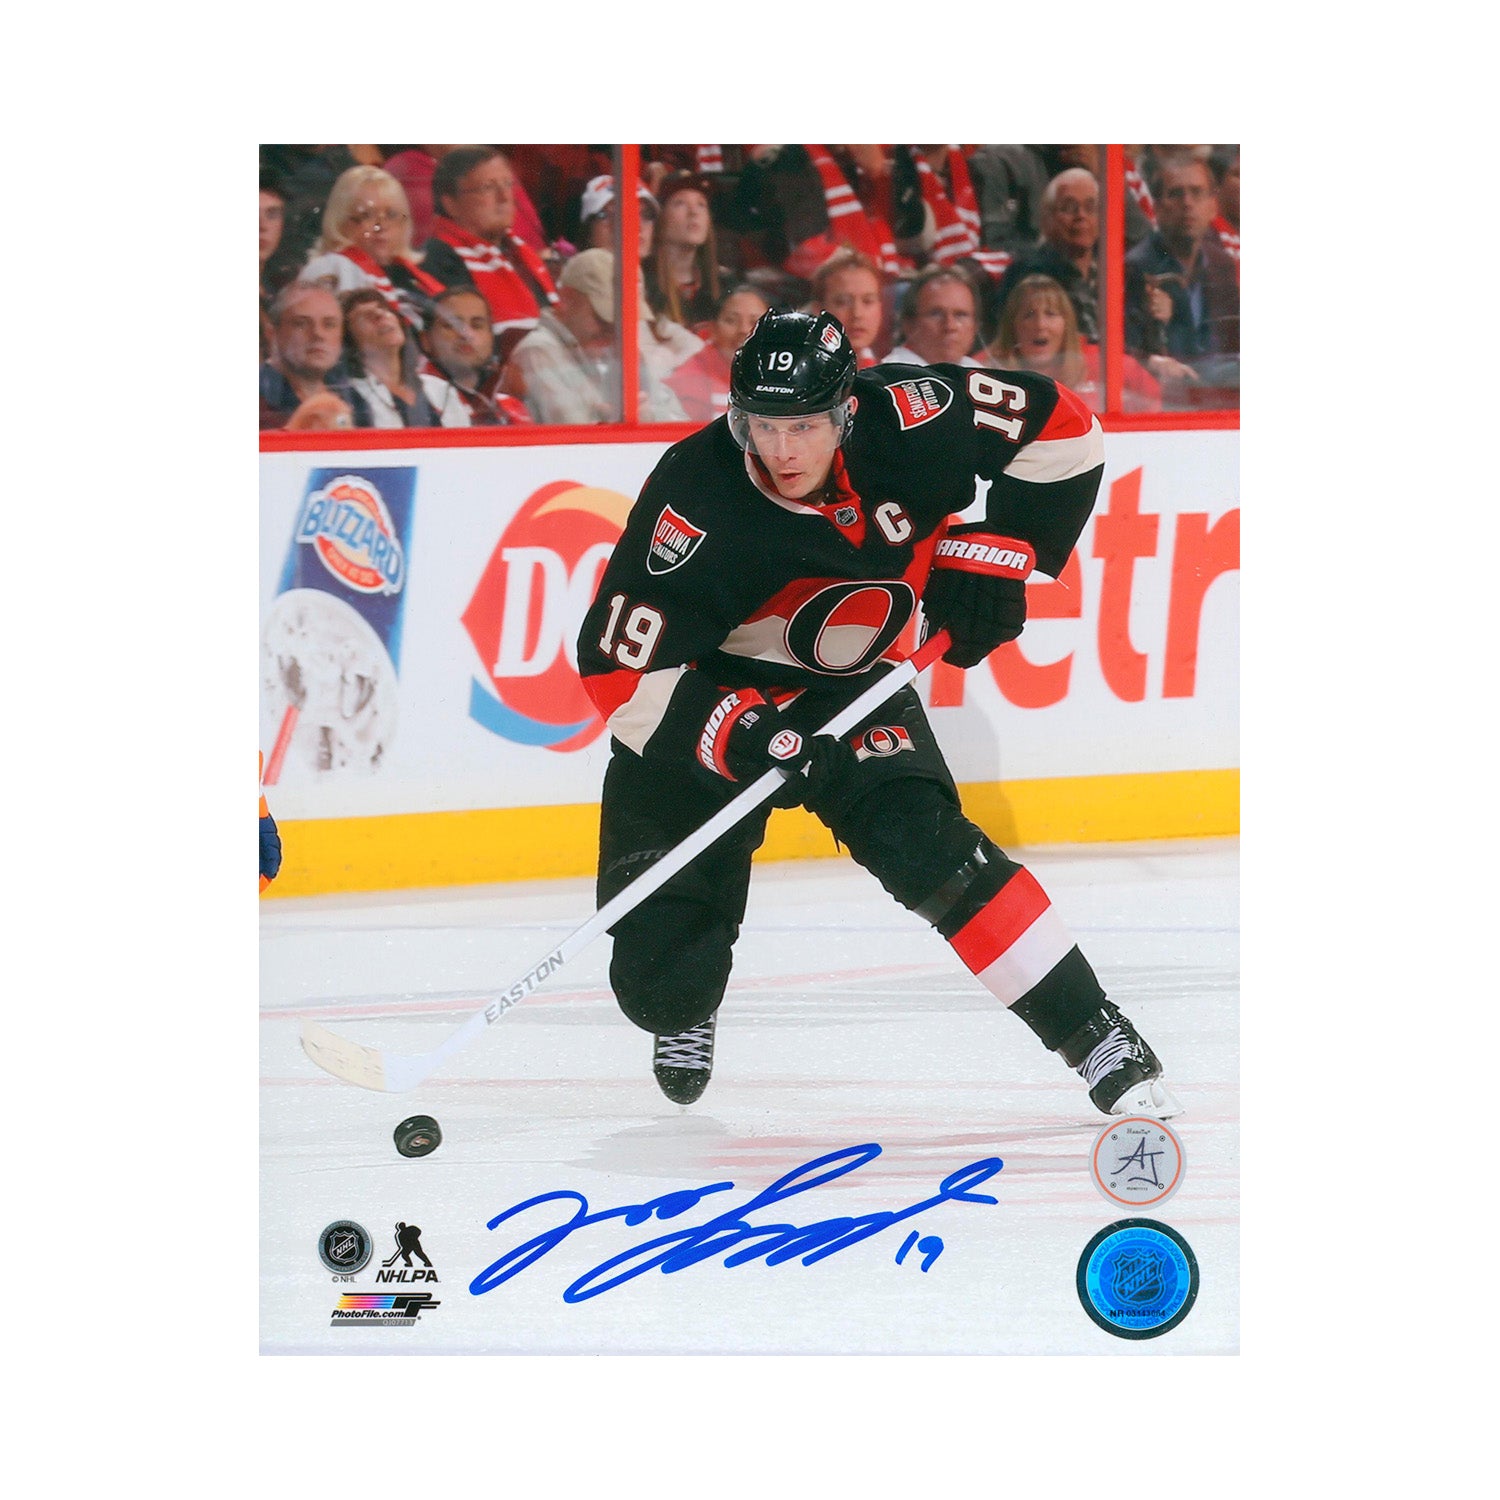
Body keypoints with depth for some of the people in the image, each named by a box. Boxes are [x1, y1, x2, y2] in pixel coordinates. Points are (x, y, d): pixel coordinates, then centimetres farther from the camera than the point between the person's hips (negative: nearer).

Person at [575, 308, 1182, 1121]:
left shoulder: (901, 423, -22)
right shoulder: (698, 498, -30)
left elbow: (1059, 425, -8)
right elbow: (619, 666, -28)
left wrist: (989, 555, -16)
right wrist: (737, 735, -40)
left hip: (848, 688, 2)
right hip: (704, 701, -2)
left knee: (923, 844, -25)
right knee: (663, 980, -4)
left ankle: (1095, 1035, -15)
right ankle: (683, 1019, 36)